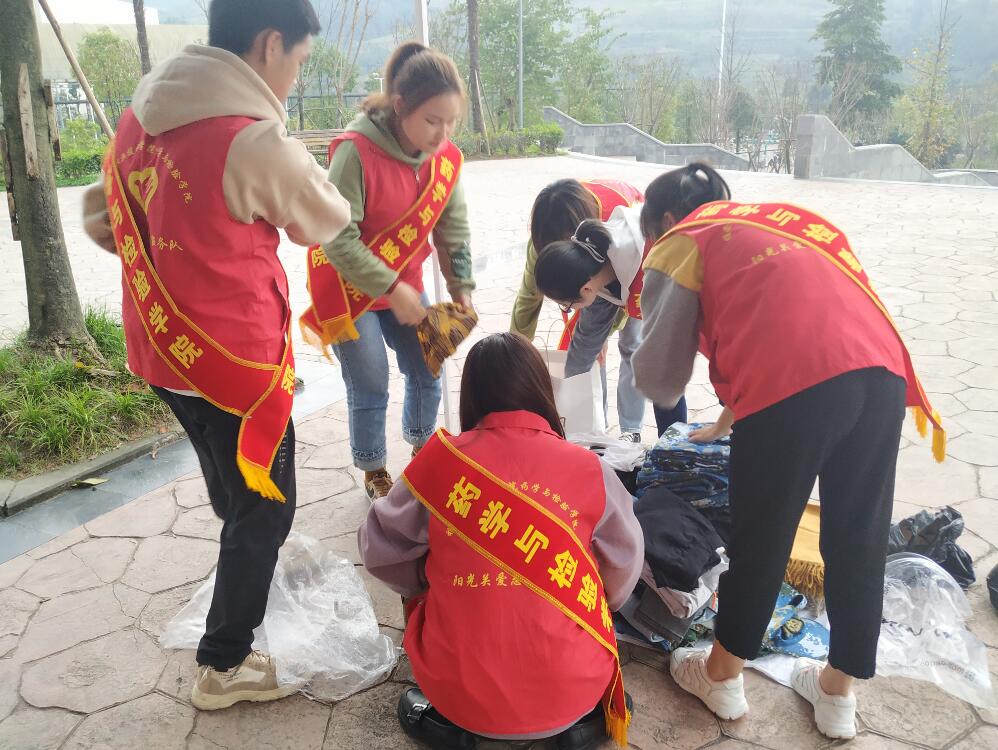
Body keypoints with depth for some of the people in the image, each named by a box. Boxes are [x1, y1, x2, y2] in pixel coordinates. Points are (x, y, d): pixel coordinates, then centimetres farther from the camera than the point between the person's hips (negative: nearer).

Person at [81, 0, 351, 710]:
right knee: (264, 507, 10)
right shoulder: (256, 139, -22)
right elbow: (328, 221, -6)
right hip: (237, 359, -8)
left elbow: (102, 217, 13)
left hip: (163, 350, 8)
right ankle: (224, 667, 22)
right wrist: (296, 160, 10)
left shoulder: (138, 118, 2)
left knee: (230, 485, 29)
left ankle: (254, 565, 55)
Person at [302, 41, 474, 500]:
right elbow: (337, 239, -27)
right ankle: (374, 475, 23)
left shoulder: (446, 157, -9)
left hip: (404, 285, 6)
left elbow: (454, 228, 0)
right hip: (349, 286, -5)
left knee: (426, 373, 11)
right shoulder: (356, 152, -27)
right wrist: (392, 290, -28)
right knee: (371, 388, 0)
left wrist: (461, 288, -7)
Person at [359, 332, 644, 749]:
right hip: (572, 690, 1)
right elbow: (625, 567, 6)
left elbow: (378, 549, 3)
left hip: (462, 693, 0)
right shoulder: (588, 468, -7)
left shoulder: (439, 458, -9)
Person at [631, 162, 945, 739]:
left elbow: (661, 378, 9)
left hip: (793, 383, -6)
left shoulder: (680, 244, 14)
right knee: (859, 540, 18)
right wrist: (734, 417, 43)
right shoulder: (777, 219, 32)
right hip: (882, 370, 6)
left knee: (761, 537, 12)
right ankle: (839, 690, 35)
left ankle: (723, 676, 33)